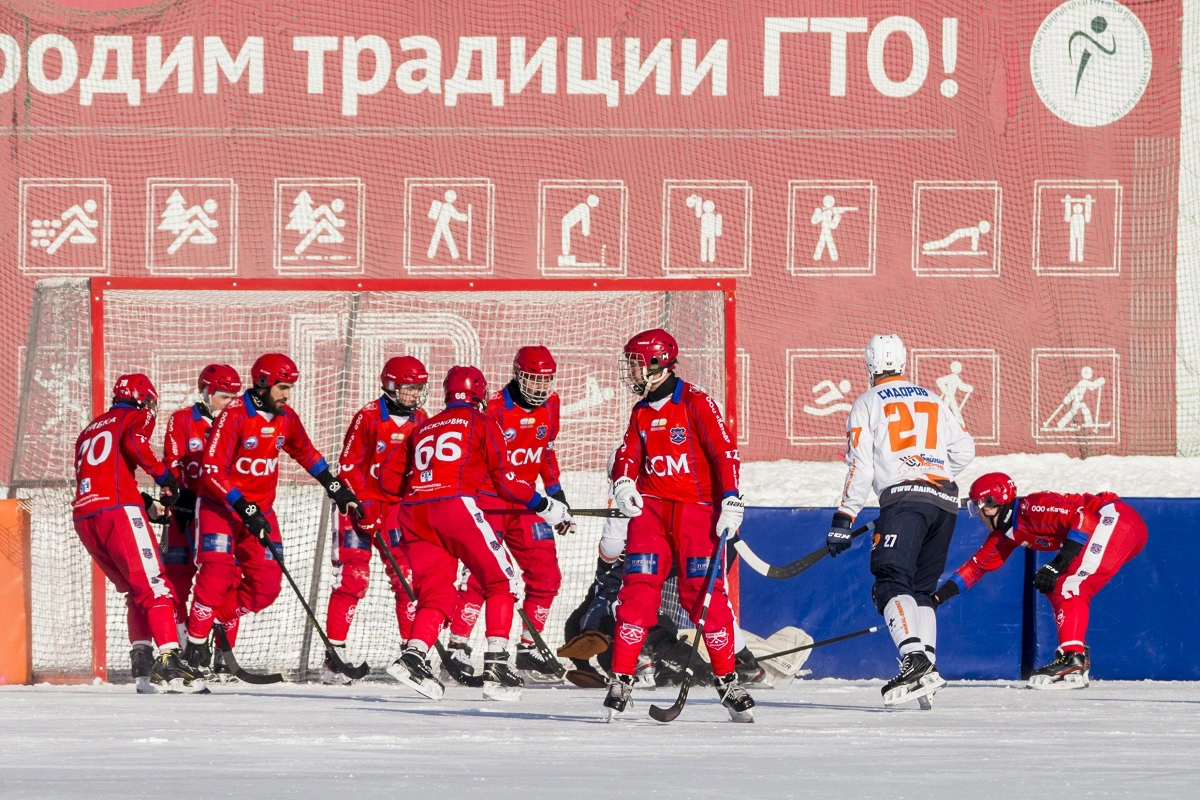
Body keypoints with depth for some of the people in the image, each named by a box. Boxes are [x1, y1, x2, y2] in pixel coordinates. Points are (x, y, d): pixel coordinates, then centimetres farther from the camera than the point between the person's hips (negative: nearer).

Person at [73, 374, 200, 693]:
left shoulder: (90, 430, 31)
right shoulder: (138, 416, 11)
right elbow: (133, 443, -12)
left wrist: (146, 503, 24)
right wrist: (164, 476, -4)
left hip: (84, 516, 7)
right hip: (118, 511, -7)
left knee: (135, 590, 19)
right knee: (154, 586, -12)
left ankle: (142, 663, 12)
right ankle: (168, 662, -26)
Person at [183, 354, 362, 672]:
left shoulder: (285, 418, 3)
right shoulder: (234, 416, -18)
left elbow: (307, 455, 22)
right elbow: (212, 471, -23)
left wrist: (337, 490, 19)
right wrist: (245, 510, -27)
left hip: (260, 510, 7)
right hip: (220, 506, -7)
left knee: (266, 586, -2)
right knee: (217, 574, -22)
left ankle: (223, 629, 16)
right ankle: (196, 647, -14)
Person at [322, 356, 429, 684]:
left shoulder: (420, 421, 6)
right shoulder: (368, 417, -10)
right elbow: (348, 464, -9)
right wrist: (362, 504, -15)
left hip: (399, 505, 5)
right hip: (361, 502, -5)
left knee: (409, 578, -2)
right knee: (352, 579, -7)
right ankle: (334, 654, -5)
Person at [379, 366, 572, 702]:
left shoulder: (424, 429, 27)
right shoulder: (481, 422, 13)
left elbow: (389, 475, 23)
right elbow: (504, 480, 7)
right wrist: (546, 507, 16)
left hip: (414, 511, 5)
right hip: (455, 504, -5)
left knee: (437, 593, 12)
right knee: (500, 581, 7)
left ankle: (414, 656, -11)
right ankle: (496, 665, -4)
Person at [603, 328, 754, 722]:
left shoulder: (695, 402, -6)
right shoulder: (641, 412, 13)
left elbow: (724, 451, -9)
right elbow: (629, 454, 13)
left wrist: (730, 503, -14)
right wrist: (624, 483, -9)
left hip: (696, 508, -4)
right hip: (650, 508, 4)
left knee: (704, 593, -6)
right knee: (639, 588, -8)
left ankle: (727, 680, 6)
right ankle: (621, 678, -7)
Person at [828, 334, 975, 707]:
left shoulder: (867, 404, 7)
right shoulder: (933, 401, 22)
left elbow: (860, 466, -1)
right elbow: (964, 449, 16)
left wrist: (844, 519, 1)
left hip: (905, 498, -6)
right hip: (945, 501, 6)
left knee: (891, 584, -13)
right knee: (922, 588, 15)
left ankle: (914, 659, -35)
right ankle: (929, 669, 4)